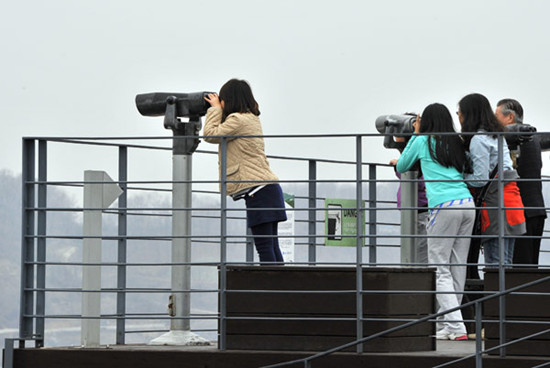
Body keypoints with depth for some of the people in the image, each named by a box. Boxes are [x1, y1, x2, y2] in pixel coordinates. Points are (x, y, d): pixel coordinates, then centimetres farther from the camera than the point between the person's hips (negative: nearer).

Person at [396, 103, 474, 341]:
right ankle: (443, 324, 14)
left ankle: (456, 327, -15)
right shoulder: (457, 144, 20)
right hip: (468, 204, 6)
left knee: (440, 269, -3)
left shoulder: (422, 141, 8)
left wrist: (415, 134, 35)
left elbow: (401, 167, 22)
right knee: (458, 267, 9)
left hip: (444, 205, -6)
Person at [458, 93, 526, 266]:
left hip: (495, 200, -9)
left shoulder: (478, 140, -10)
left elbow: (480, 179, -15)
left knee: (495, 263, -9)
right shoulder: (496, 135, 19)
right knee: (506, 263, 9)